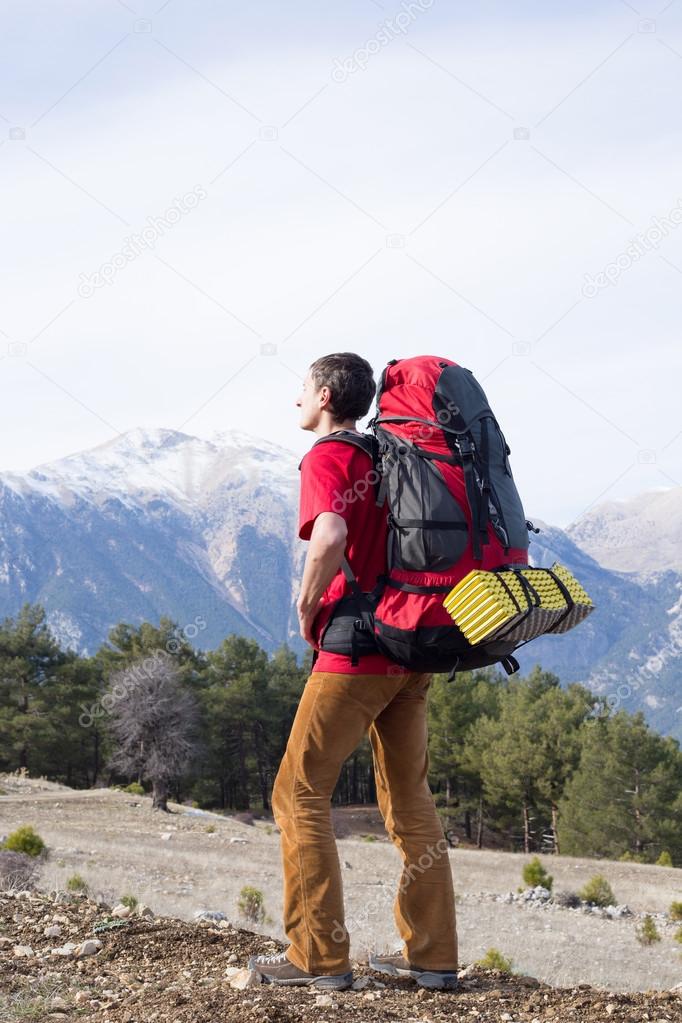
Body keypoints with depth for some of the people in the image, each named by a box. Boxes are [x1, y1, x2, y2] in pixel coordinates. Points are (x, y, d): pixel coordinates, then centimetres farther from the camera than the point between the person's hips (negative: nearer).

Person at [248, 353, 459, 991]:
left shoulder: (326, 458, -10)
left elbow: (330, 536, -29)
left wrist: (307, 609, -14)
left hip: (354, 654, -8)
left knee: (299, 794, 1)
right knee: (409, 800, 13)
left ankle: (319, 956, -1)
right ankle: (430, 954, 15)